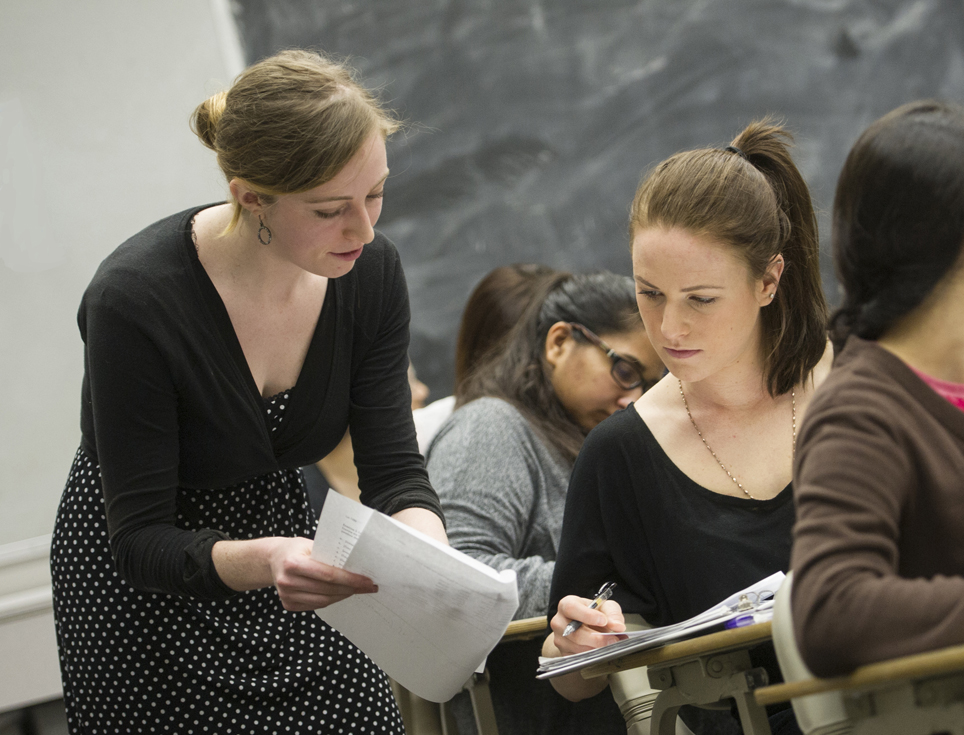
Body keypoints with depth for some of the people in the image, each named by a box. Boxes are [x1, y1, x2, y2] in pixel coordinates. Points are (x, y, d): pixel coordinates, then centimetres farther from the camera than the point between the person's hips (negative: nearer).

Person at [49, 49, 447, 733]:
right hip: (144, 592, -4)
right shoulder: (136, 298, -30)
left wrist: (426, 549, -32)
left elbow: (393, 468, -10)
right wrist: (260, 560, -45)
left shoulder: (371, 271, -15)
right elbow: (138, 542, -26)